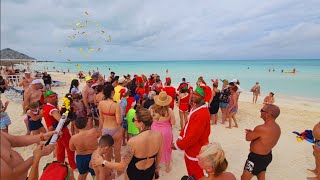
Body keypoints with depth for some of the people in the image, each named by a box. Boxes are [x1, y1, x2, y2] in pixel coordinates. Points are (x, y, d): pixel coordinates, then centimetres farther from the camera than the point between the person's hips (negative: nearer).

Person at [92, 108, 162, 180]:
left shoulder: (134, 141, -34)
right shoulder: (158, 135, -21)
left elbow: (122, 167, -24)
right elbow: (158, 156, -3)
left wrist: (103, 162, -12)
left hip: (135, 174, -3)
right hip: (150, 172, 3)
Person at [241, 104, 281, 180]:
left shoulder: (261, 128, -32)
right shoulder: (277, 128, -3)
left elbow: (248, 138, -17)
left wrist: (249, 133, 3)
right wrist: (253, 133, 5)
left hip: (257, 158, -9)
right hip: (268, 156, 9)